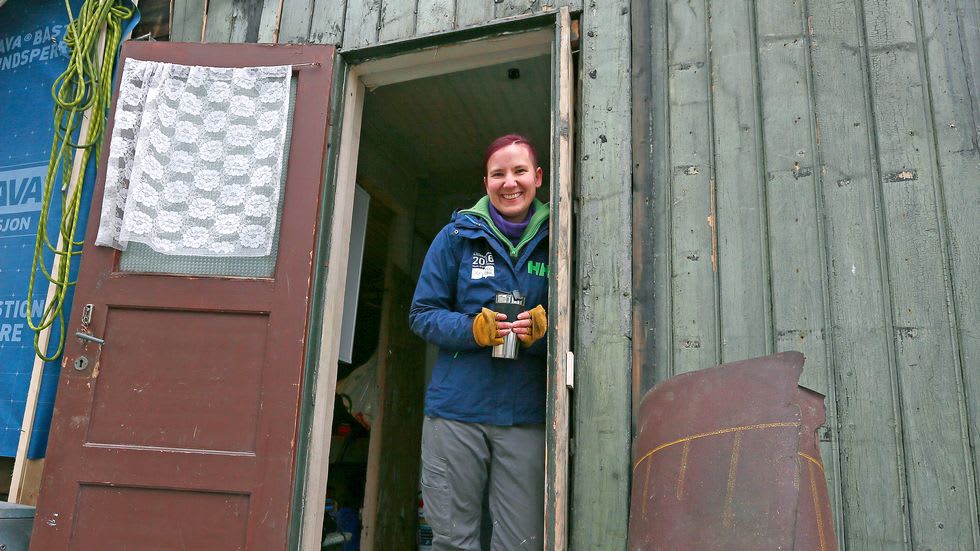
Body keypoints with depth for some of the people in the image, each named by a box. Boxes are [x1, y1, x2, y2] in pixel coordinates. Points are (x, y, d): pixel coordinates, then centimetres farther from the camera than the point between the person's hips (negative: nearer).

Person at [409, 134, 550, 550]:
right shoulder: (458, 236, 5)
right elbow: (422, 314, 4)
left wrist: (543, 328, -12)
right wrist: (475, 329, -14)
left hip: (526, 415, 1)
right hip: (455, 409, 0)